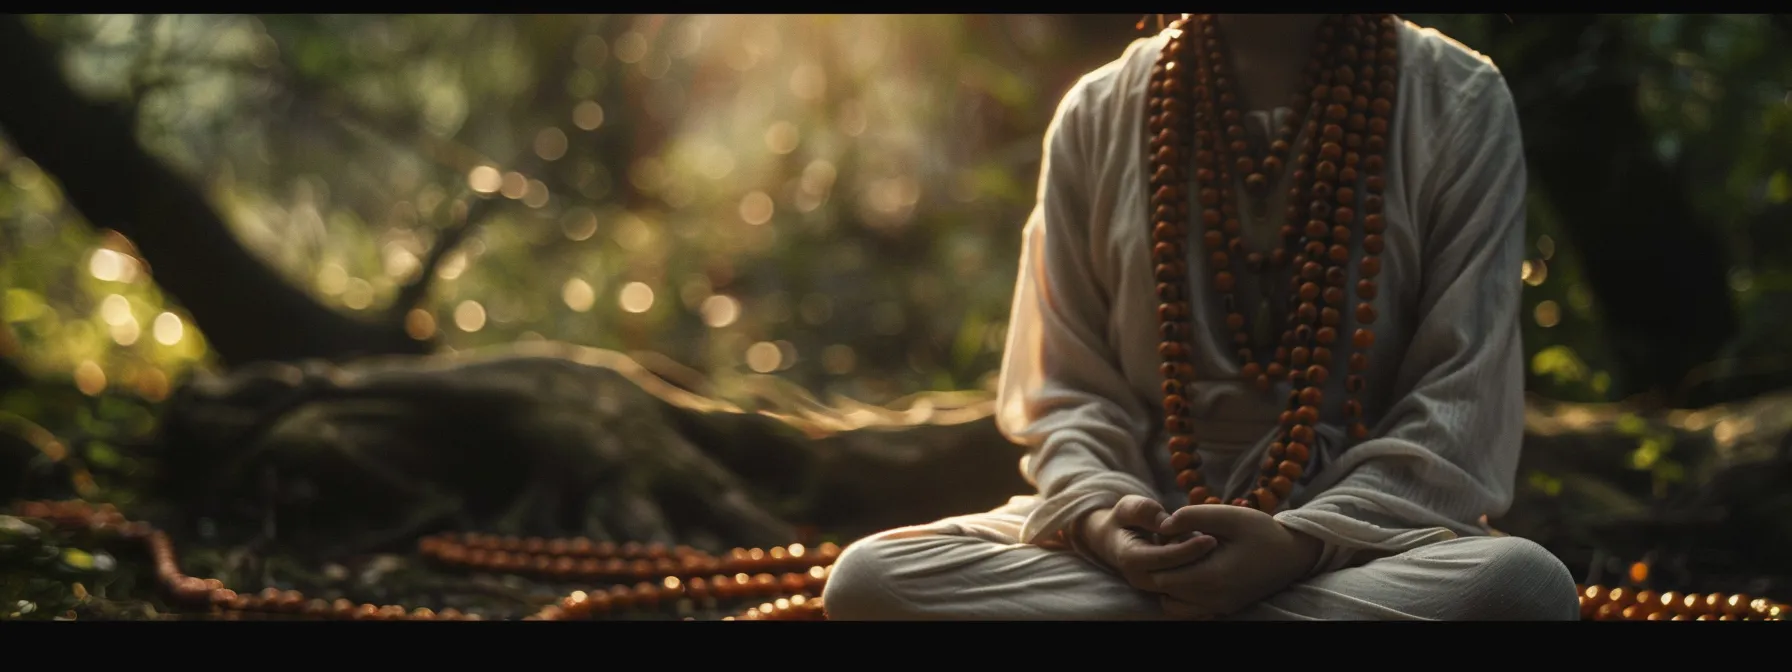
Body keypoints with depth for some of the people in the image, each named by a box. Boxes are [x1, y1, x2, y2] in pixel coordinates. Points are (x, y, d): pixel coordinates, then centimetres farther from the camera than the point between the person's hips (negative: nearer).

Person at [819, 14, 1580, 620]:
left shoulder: (1459, 105, 0)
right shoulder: (1098, 117, 6)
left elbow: (1462, 405, -7)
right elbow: (1067, 389, 7)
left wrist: (1299, 543, -23)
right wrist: (1102, 516, -17)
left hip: (1363, 536, -2)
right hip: (1151, 531, 2)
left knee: (1525, 582, -37)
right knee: (870, 577, -25)